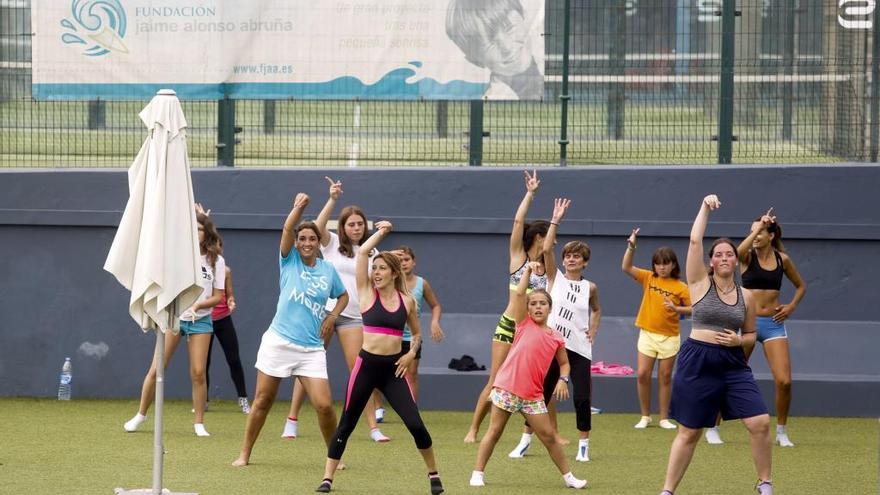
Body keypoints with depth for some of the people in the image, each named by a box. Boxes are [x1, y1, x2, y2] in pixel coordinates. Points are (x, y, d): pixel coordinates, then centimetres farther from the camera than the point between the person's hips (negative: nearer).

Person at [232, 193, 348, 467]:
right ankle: (244, 454, 16)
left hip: (312, 349, 1)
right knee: (262, 402, 5)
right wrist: (299, 206, -18)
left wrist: (333, 315, 8)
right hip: (279, 342, -1)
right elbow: (287, 228, -14)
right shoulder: (290, 260, 2)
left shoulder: (328, 269, 8)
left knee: (324, 405, -8)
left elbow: (343, 296, 24)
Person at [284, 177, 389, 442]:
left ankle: (373, 428, -5)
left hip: (353, 316, 1)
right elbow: (319, 227, -17)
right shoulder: (332, 243, 4)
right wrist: (333, 199, -25)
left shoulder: (370, 253, 12)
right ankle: (292, 421, 11)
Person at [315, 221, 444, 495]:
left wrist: (411, 354, 1)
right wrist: (381, 232, 1)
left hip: (394, 369, 1)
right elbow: (362, 252, -9)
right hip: (367, 365, -1)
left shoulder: (407, 301, 5)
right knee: (346, 425, 3)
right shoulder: (367, 293, -1)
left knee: (415, 424, -5)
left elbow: (417, 334, 19)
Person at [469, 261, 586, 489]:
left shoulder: (556, 338, 7)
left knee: (549, 436, 5)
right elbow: (518, 294, -9)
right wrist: (528, 269, -7)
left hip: (533, 394, 2)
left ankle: (568, 477, 13)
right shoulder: (524, 324, 0)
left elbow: (564, 363, 19)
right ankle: (477, 473, 9)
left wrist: (562, 379, 0)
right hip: (507, 387, -2)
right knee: (494, 431, 2)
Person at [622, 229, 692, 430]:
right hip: (648, 333, 1)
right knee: (642, 374, -4)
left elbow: (693, 309, -4)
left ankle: (664, 418, 14)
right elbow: (626, 268, -7)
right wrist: (631, 246, -19)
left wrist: (676, 309, -22)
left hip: (670, 336, -1)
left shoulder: (680, 287, -4)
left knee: (665, 377, 6)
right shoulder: (648, 278, 2)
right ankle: (645, 416, 10)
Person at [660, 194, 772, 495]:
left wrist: (739, 340, -6)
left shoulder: (746, 296, 6)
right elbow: (694, 240, -11)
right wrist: (705, 207, -9)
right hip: (697, 362, -3)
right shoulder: (700, 283, -2)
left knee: (760, 422, -7)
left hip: (732, 364, 3)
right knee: (689, 433, 3)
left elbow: (750, 335, 16)